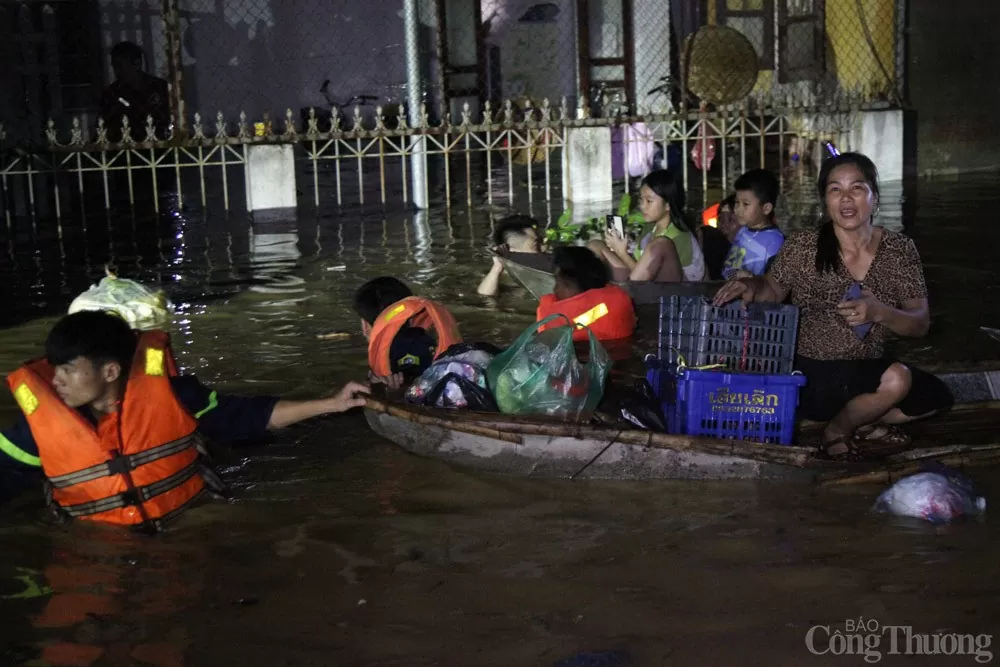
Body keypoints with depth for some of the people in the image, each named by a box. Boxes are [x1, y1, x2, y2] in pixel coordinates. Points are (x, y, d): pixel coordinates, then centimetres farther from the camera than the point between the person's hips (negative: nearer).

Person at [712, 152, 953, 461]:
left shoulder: (900, 250, -3)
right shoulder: (802, 247, -9)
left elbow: (920, 324, -3)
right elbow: (774, 291, 6)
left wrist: (879, 312, -23)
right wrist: (752, 285, -18)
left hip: (866, 370, 5)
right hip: (810, 374, -5)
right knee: (895, 380, -27)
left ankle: (862, 421, 13)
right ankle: (837, 432, 0)